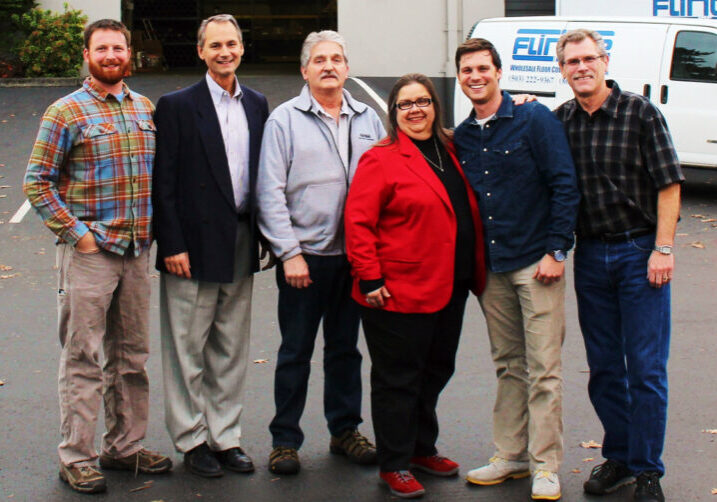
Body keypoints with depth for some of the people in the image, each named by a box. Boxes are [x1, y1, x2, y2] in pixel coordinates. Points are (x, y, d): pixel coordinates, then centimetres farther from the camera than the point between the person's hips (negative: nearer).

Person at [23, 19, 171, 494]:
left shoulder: (146, 109, 10)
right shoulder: (66, 113, -5)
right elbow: (37, 183, -6)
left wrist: (153, 225, 8)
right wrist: (77, 234, -12)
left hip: (137, 252, 5)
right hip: (88, 253, -5)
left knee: (131, 355, 12)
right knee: (83, 358, -1)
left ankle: (125, 446, 24)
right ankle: (76, 456, 7)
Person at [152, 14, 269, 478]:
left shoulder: (257, 105, 9)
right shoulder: (177, 106, -6)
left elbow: (263, 174, 13)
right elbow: (164, 183, -9)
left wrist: (265, 233, 8)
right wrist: (172, 245, -14)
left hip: (241, 244, 5)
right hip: (194, 246, -5)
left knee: (232, 350, 12)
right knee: (188, 348, 3)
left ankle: (225, 436, 23)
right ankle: (192, 440, 15)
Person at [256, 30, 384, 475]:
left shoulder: (368, 120, 9)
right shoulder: (285, 120, -2)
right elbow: (270, 192, -6)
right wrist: (289, 253, -12)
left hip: (356, 255, 4)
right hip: (304, 256, -3)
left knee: (345, 348, 14)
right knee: (296, 352, 3)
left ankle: (345, 430, 25)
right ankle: (285, 439, 12)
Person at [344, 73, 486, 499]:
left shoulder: (451, 152, 11)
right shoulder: (381, 159, -9)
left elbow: (470, 212, 23)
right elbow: (359, 221, -13)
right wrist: (370, 278, -16)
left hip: (450, 289, 7)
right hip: (399, 292, -7)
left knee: (436, 371, 17)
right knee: (398, 379, 2)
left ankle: (422, 448, 33)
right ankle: (395, 464, 12)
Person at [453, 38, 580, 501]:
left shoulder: (534, 119, -5)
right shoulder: (461, 138, 10)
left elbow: (565, 185, -8)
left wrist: (556, 251, -13)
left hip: (536, 262, -5)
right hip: (490, 267, 5)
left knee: (543, 368, -3)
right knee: (509, 366, 12)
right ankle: (511, 455, 20)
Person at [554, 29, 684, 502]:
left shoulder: (640, 112, -6)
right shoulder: (559, 121, 5)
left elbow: (669, 183, -7)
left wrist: (663, 249, -12)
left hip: (640, 251, -4)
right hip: (590, 255, 4)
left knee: (646, 368, -2)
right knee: (603, 367, 10)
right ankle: (618, 457, 24)